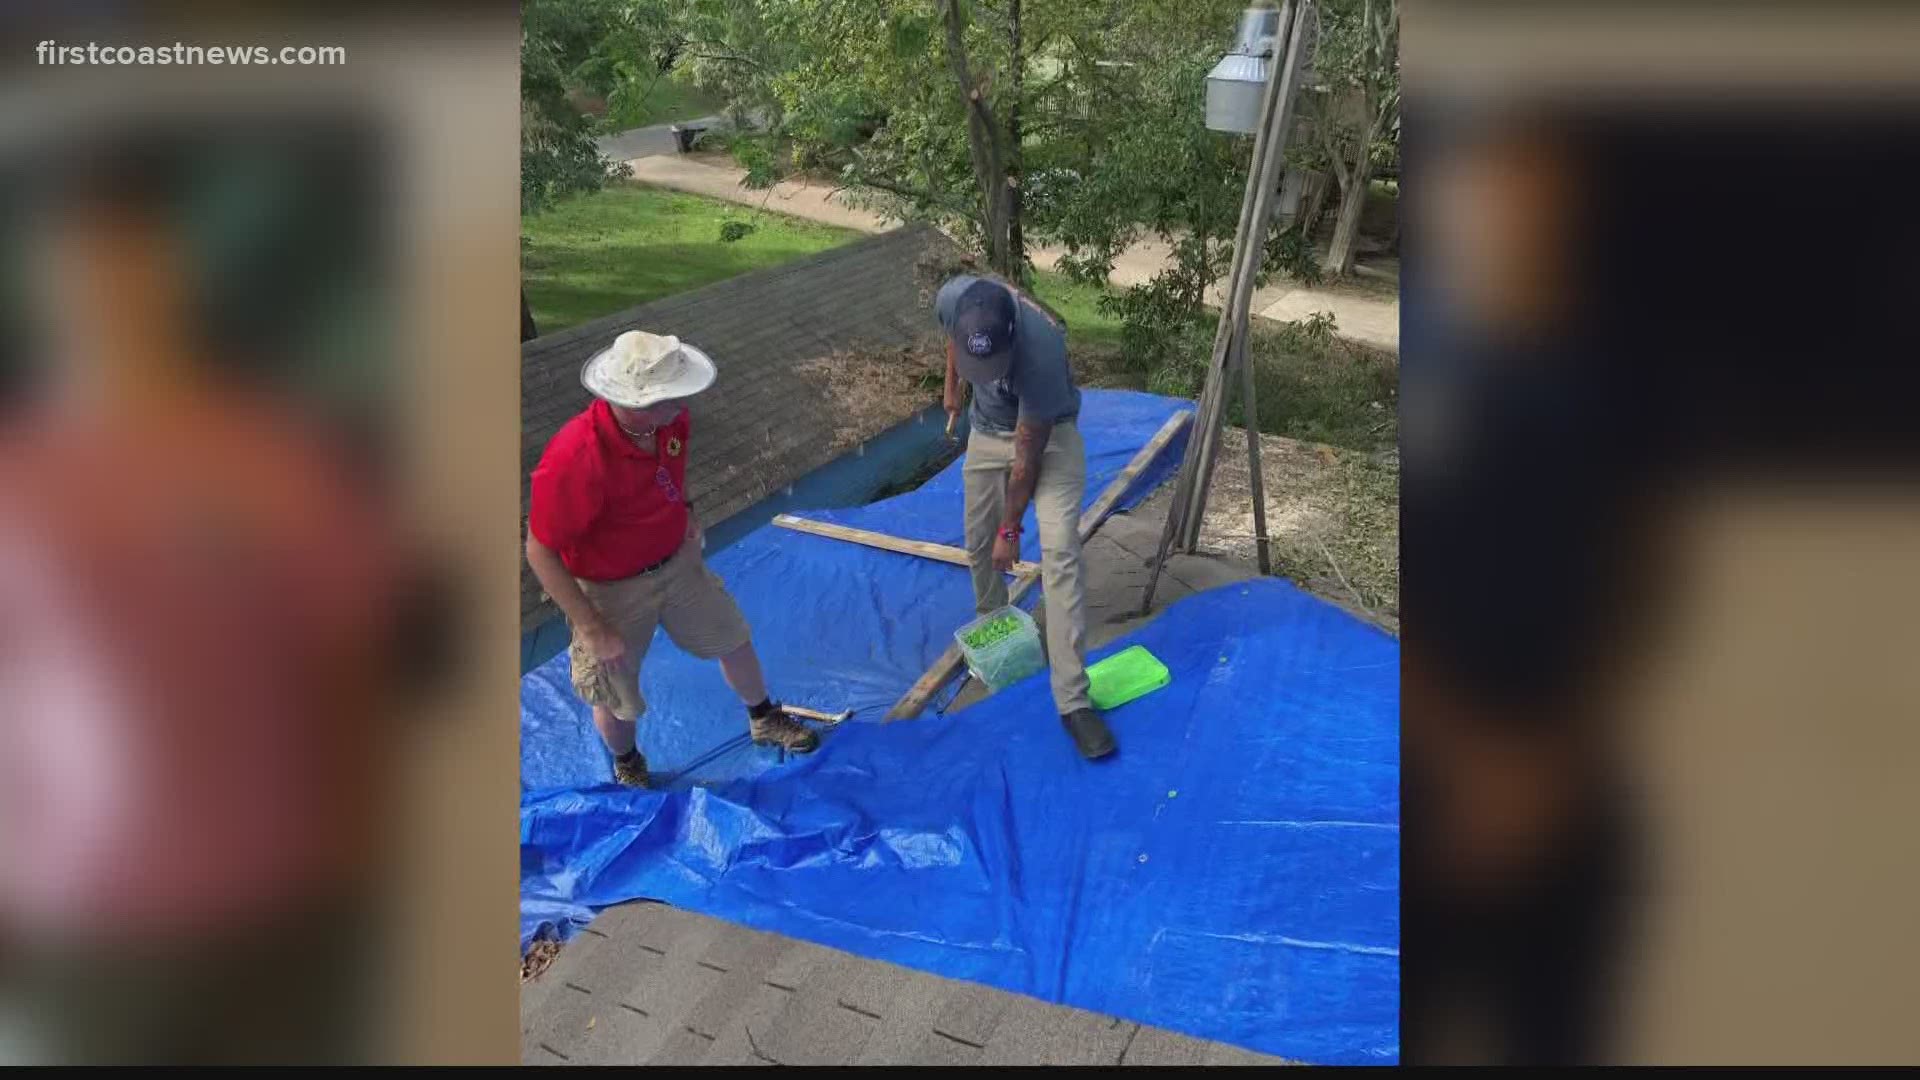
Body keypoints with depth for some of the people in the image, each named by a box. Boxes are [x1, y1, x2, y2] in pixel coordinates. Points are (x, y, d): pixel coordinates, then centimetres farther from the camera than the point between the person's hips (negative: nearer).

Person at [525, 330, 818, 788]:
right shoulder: (575, 461, -39)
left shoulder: (670, 418, -18)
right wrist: (592, 629, -23)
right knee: (617, 698, 16)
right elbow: (540, 552, -27)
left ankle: (764, 720, 51)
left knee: (734, 641, 22)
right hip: (613, 589, -6)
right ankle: (627, 767, 50)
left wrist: (685, 509, -1)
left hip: (677, 560, 6)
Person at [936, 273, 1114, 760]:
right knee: (979, 544, 11)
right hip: (987, 432, 5)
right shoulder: (954, 299, -27)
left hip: (1049, 435, -5)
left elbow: (1027, 459, -27)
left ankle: (1073, 700, -20)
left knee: (1060, 551, -18)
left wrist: (1011, 528, -16)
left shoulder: (1040, 355, -40)